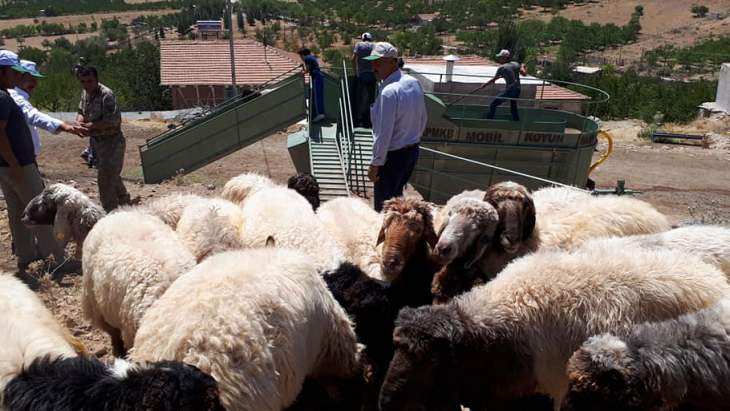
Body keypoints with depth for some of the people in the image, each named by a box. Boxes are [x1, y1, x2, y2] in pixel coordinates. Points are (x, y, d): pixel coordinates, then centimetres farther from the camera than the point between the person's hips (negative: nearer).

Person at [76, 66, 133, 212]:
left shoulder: (106, 95, -21)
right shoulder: (85, 93, 6)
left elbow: (113, 121, -27)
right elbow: (81, 111, 17)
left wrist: (91, 126, -26)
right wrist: (79, 121, -6)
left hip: (112, 141, -9)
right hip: (96, 142, 9)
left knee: (105, 179, -7)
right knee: (112, 176, 21)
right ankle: (125, 204, 38)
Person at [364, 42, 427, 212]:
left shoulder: (388, 92, -26)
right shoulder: (415, 83, 0)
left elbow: (384, 133, -25)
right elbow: (423, 120, 10)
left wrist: (375, 164, -17)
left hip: (393, 155, -8)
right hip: (413, 151, 8)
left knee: (384, 204, 8)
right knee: (396, 195, 26)